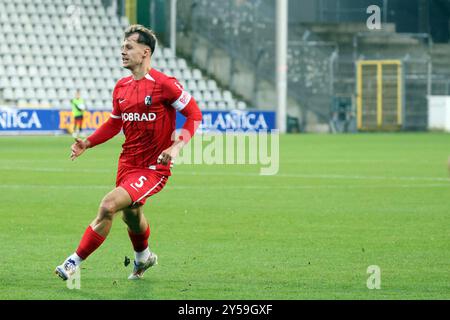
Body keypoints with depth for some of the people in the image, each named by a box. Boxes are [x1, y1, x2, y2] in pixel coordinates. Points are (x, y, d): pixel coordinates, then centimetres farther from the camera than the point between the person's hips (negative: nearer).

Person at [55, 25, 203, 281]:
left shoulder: (164, 84, -14)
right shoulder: (122, 87, 7)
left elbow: (195, 114, -9)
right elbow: (115, 124, 19)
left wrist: (176, 147, -21)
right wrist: (86, 143, 6)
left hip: (154, 168, -7)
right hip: (128, 162, 7)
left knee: (108, 206, -22)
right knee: (131, 214, 24)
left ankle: (75, 262, -13)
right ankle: (143, 257, 54)